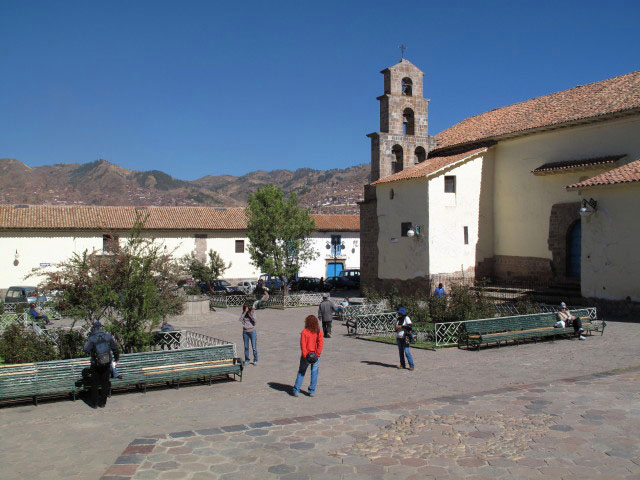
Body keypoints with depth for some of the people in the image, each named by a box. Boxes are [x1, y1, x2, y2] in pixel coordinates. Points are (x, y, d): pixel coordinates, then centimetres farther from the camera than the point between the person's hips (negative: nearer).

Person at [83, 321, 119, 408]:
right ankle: (103, 403, 16)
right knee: (105, 383, 11)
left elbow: (86, 349, -20)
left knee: (95, 384, 11)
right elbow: (115, 348, 5)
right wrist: (116, 359, 18)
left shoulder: (92, 338, -10)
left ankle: (95, 403, 16)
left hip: (96, 364, -2)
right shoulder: (108, 336, -1)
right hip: (107, 363, 2)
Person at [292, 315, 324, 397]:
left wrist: (305, 354, -9)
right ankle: (312, 391, 11)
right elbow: (321, 343, -9)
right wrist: (318, 354, -8)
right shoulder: (319, 332, -2)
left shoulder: (304, 332, -7)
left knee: (301, 372, 11)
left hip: (306, 356, -1)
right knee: (314, 373, 10)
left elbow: (303, 344, -11)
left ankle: (296, 390, 11)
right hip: (315, 356, 1)